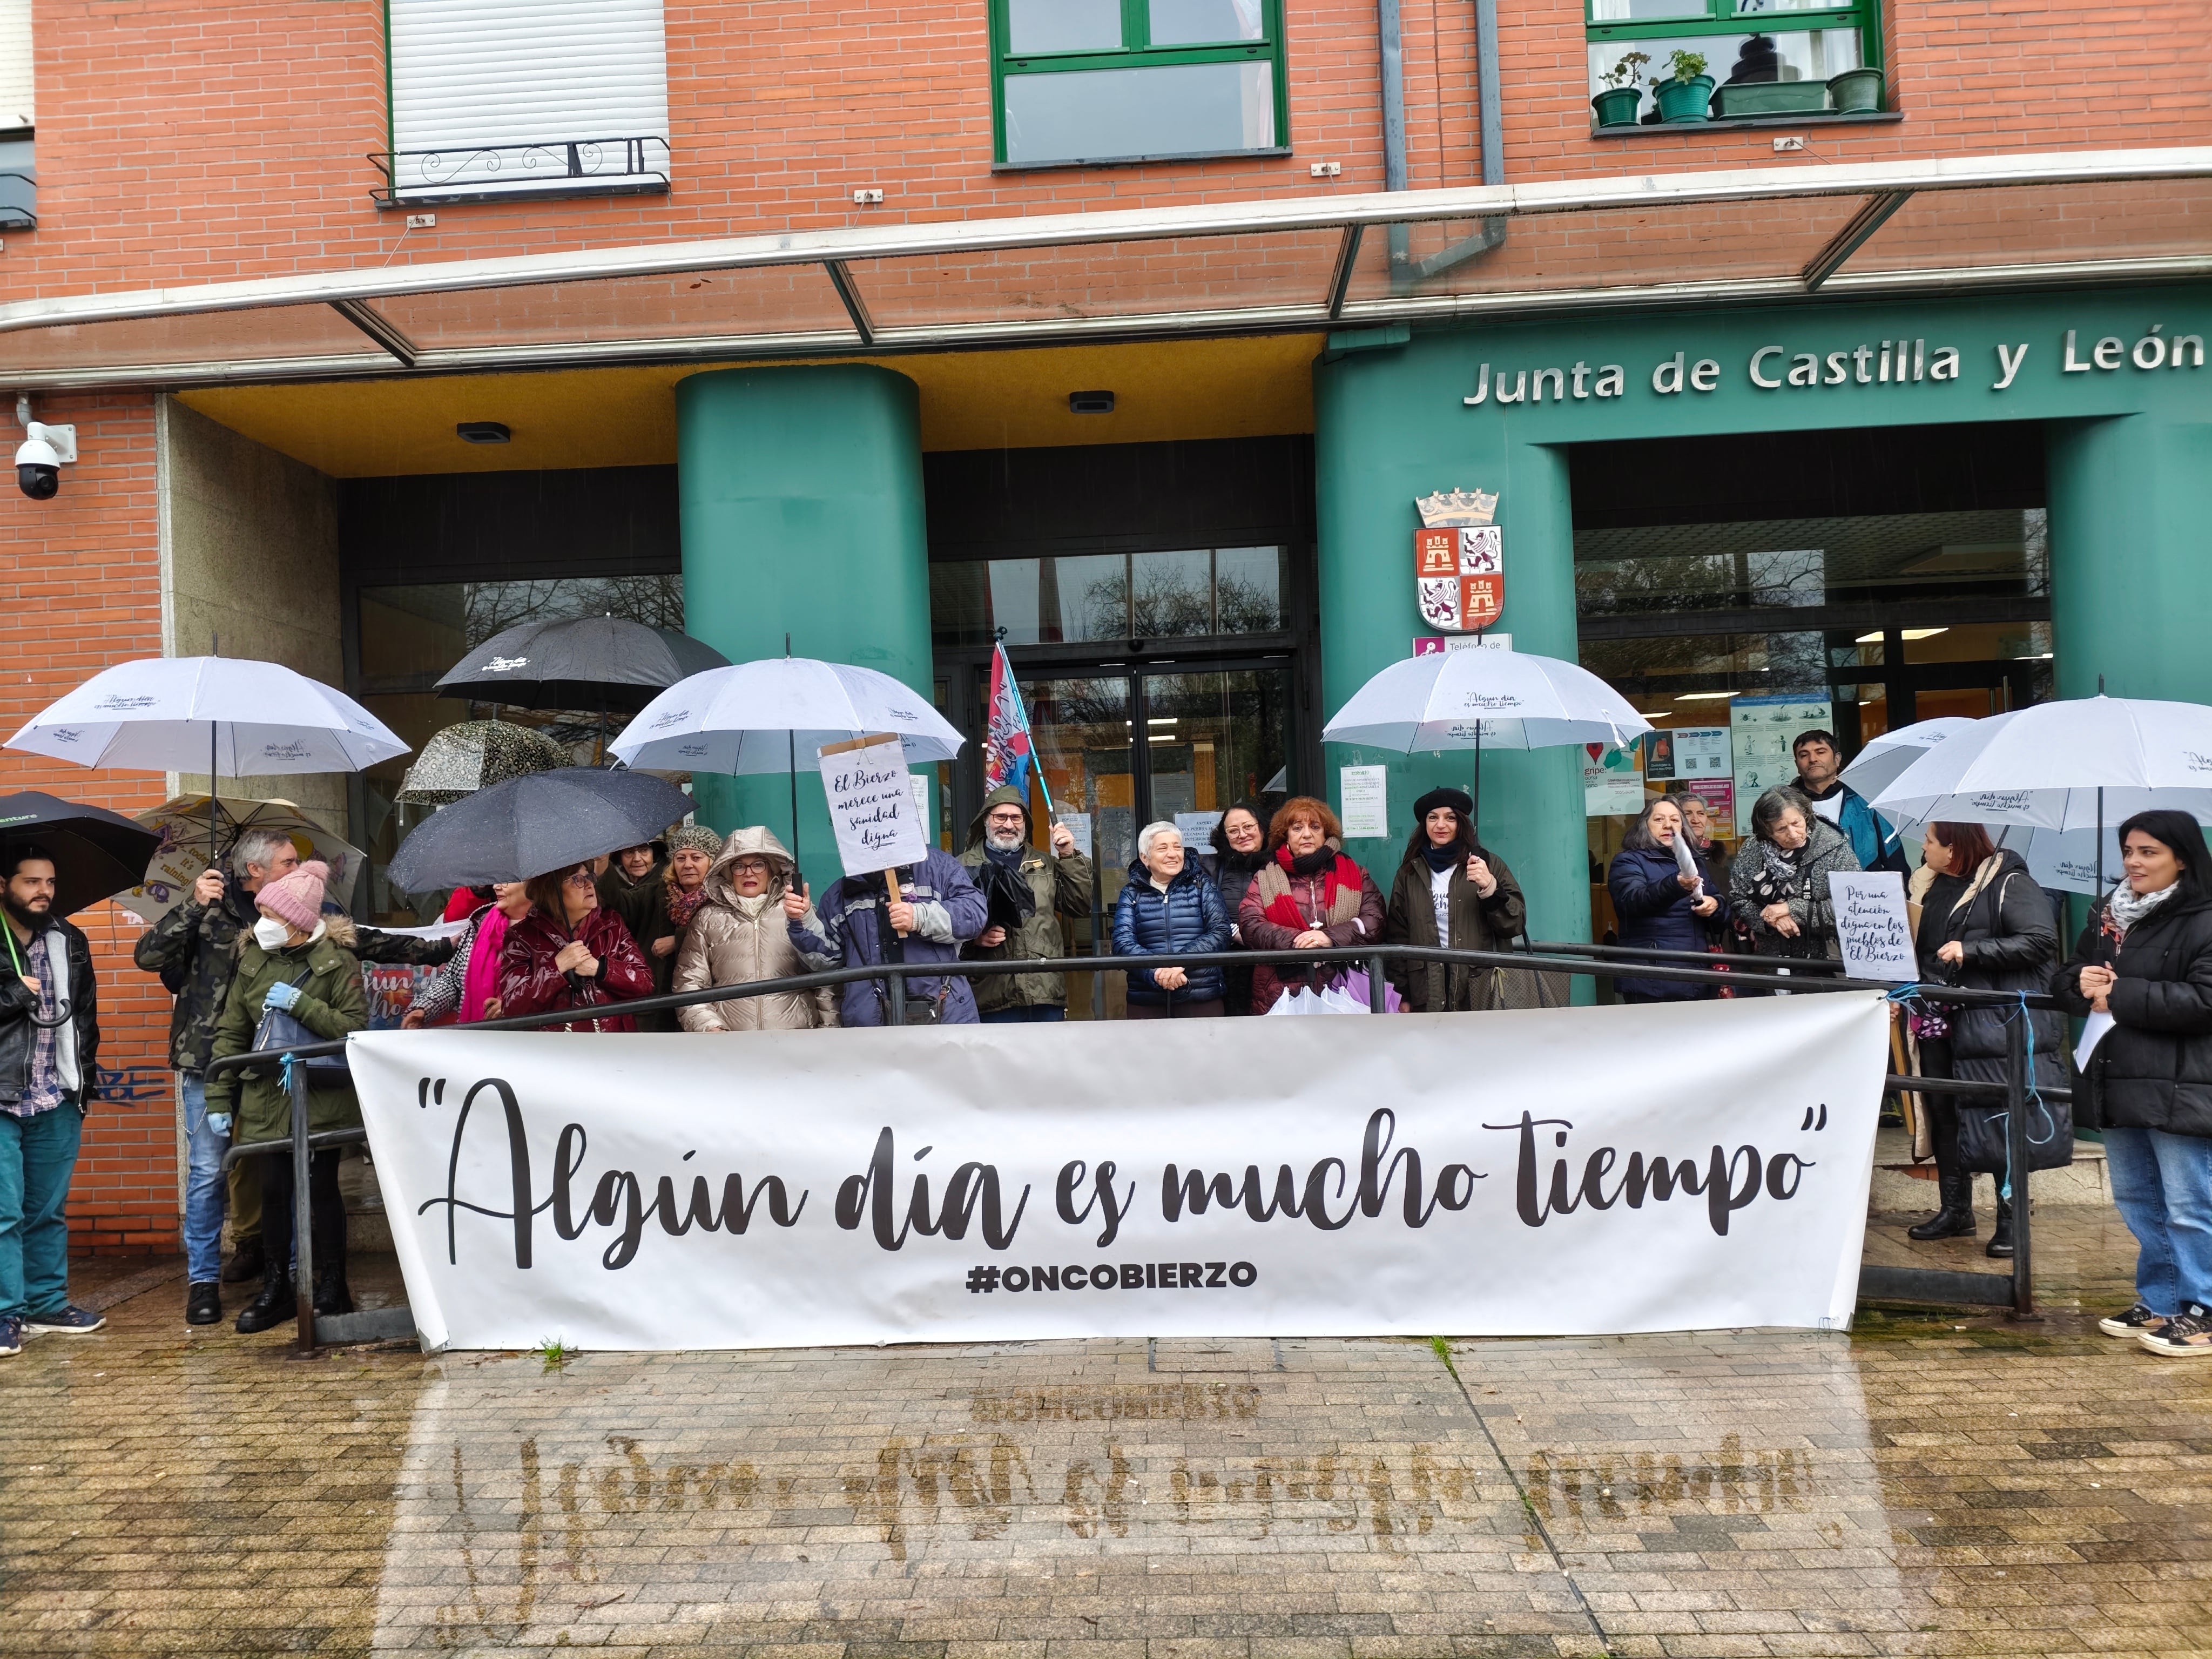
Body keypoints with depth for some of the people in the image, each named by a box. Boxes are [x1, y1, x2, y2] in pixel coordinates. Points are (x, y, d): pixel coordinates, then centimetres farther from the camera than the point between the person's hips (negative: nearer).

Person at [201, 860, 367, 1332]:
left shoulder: (336, 959, -7)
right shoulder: (252, 960, 5)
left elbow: (356, 1026, -13)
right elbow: (231, 1032, 7)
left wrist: (301, 1005, -21)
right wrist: (219, 1098, 4)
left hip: (323, 1095, -3)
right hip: (267, 1096, 4)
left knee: (321, 1187, 3)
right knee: (273, 1188, 6)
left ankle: (333, 1287, 16)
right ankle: (276, 1289, 20)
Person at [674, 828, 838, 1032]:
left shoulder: (797, 910, 11)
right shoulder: (709, 918, 15)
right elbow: (688, 982, 12)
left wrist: (830, 1032, 0)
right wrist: (709, 1027, -2)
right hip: (730, 1042, 1)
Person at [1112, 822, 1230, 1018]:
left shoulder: (1201, 885, 8)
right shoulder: (1132, 893, 9)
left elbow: (1220, 932, -2)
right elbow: (1122, 943, -3)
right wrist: (1156, 972, -21)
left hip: (1203, 999, 0)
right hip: (1146, 1001, 0)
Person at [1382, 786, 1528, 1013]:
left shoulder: (1487, 863, 5)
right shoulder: (1409, 872, 11)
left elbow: (1517, 922, 0)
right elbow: (1397, 936, 11)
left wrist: (1490, 888, -17)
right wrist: (1402, 994, 6)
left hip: (1480, 988, -1)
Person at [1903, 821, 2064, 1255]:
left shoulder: (2008, 883, -9)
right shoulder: (1929, 886, 13)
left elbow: (2041, 941, -17)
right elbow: (1917, 947, 23)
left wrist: (1970, 951, -20)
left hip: (1999, 1021, -7)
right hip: (1941, 1021, 7)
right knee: (1944, 1114, 11)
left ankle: (2011, 1220, 10)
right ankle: (1955, 1211, 23)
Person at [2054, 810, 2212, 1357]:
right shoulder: (2108, 916, 14)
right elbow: (2066, 979, 19)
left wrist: (2119, 996, -16)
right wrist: (2081, 983, -5)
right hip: (2121, 1083, 8)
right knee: (2136, 1201, 16)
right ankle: (2159, 1304, 28)